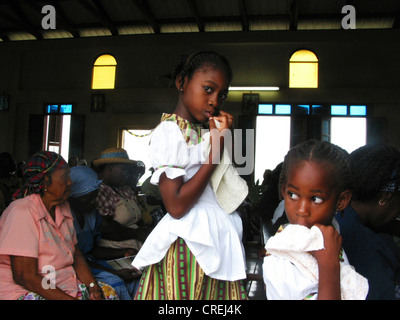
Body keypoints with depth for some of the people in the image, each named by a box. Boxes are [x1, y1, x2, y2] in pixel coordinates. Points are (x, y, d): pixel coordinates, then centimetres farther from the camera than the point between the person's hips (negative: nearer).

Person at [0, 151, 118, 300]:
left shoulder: (63, 207, 9)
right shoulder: (22, 212, -18)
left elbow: (76, 254, 11)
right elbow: (25, 277, -22)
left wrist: (92, 285, -6)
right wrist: (70, 298, -24)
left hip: (63, 285, 8)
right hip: (25, 291, -8)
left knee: (109, 293, -6)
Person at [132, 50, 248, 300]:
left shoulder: (204, 132, 13)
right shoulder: (169, 132, -12)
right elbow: (176, 206, -21)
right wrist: (217, 148, -18)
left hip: (219, 241, 8)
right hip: (189, 247, -8)